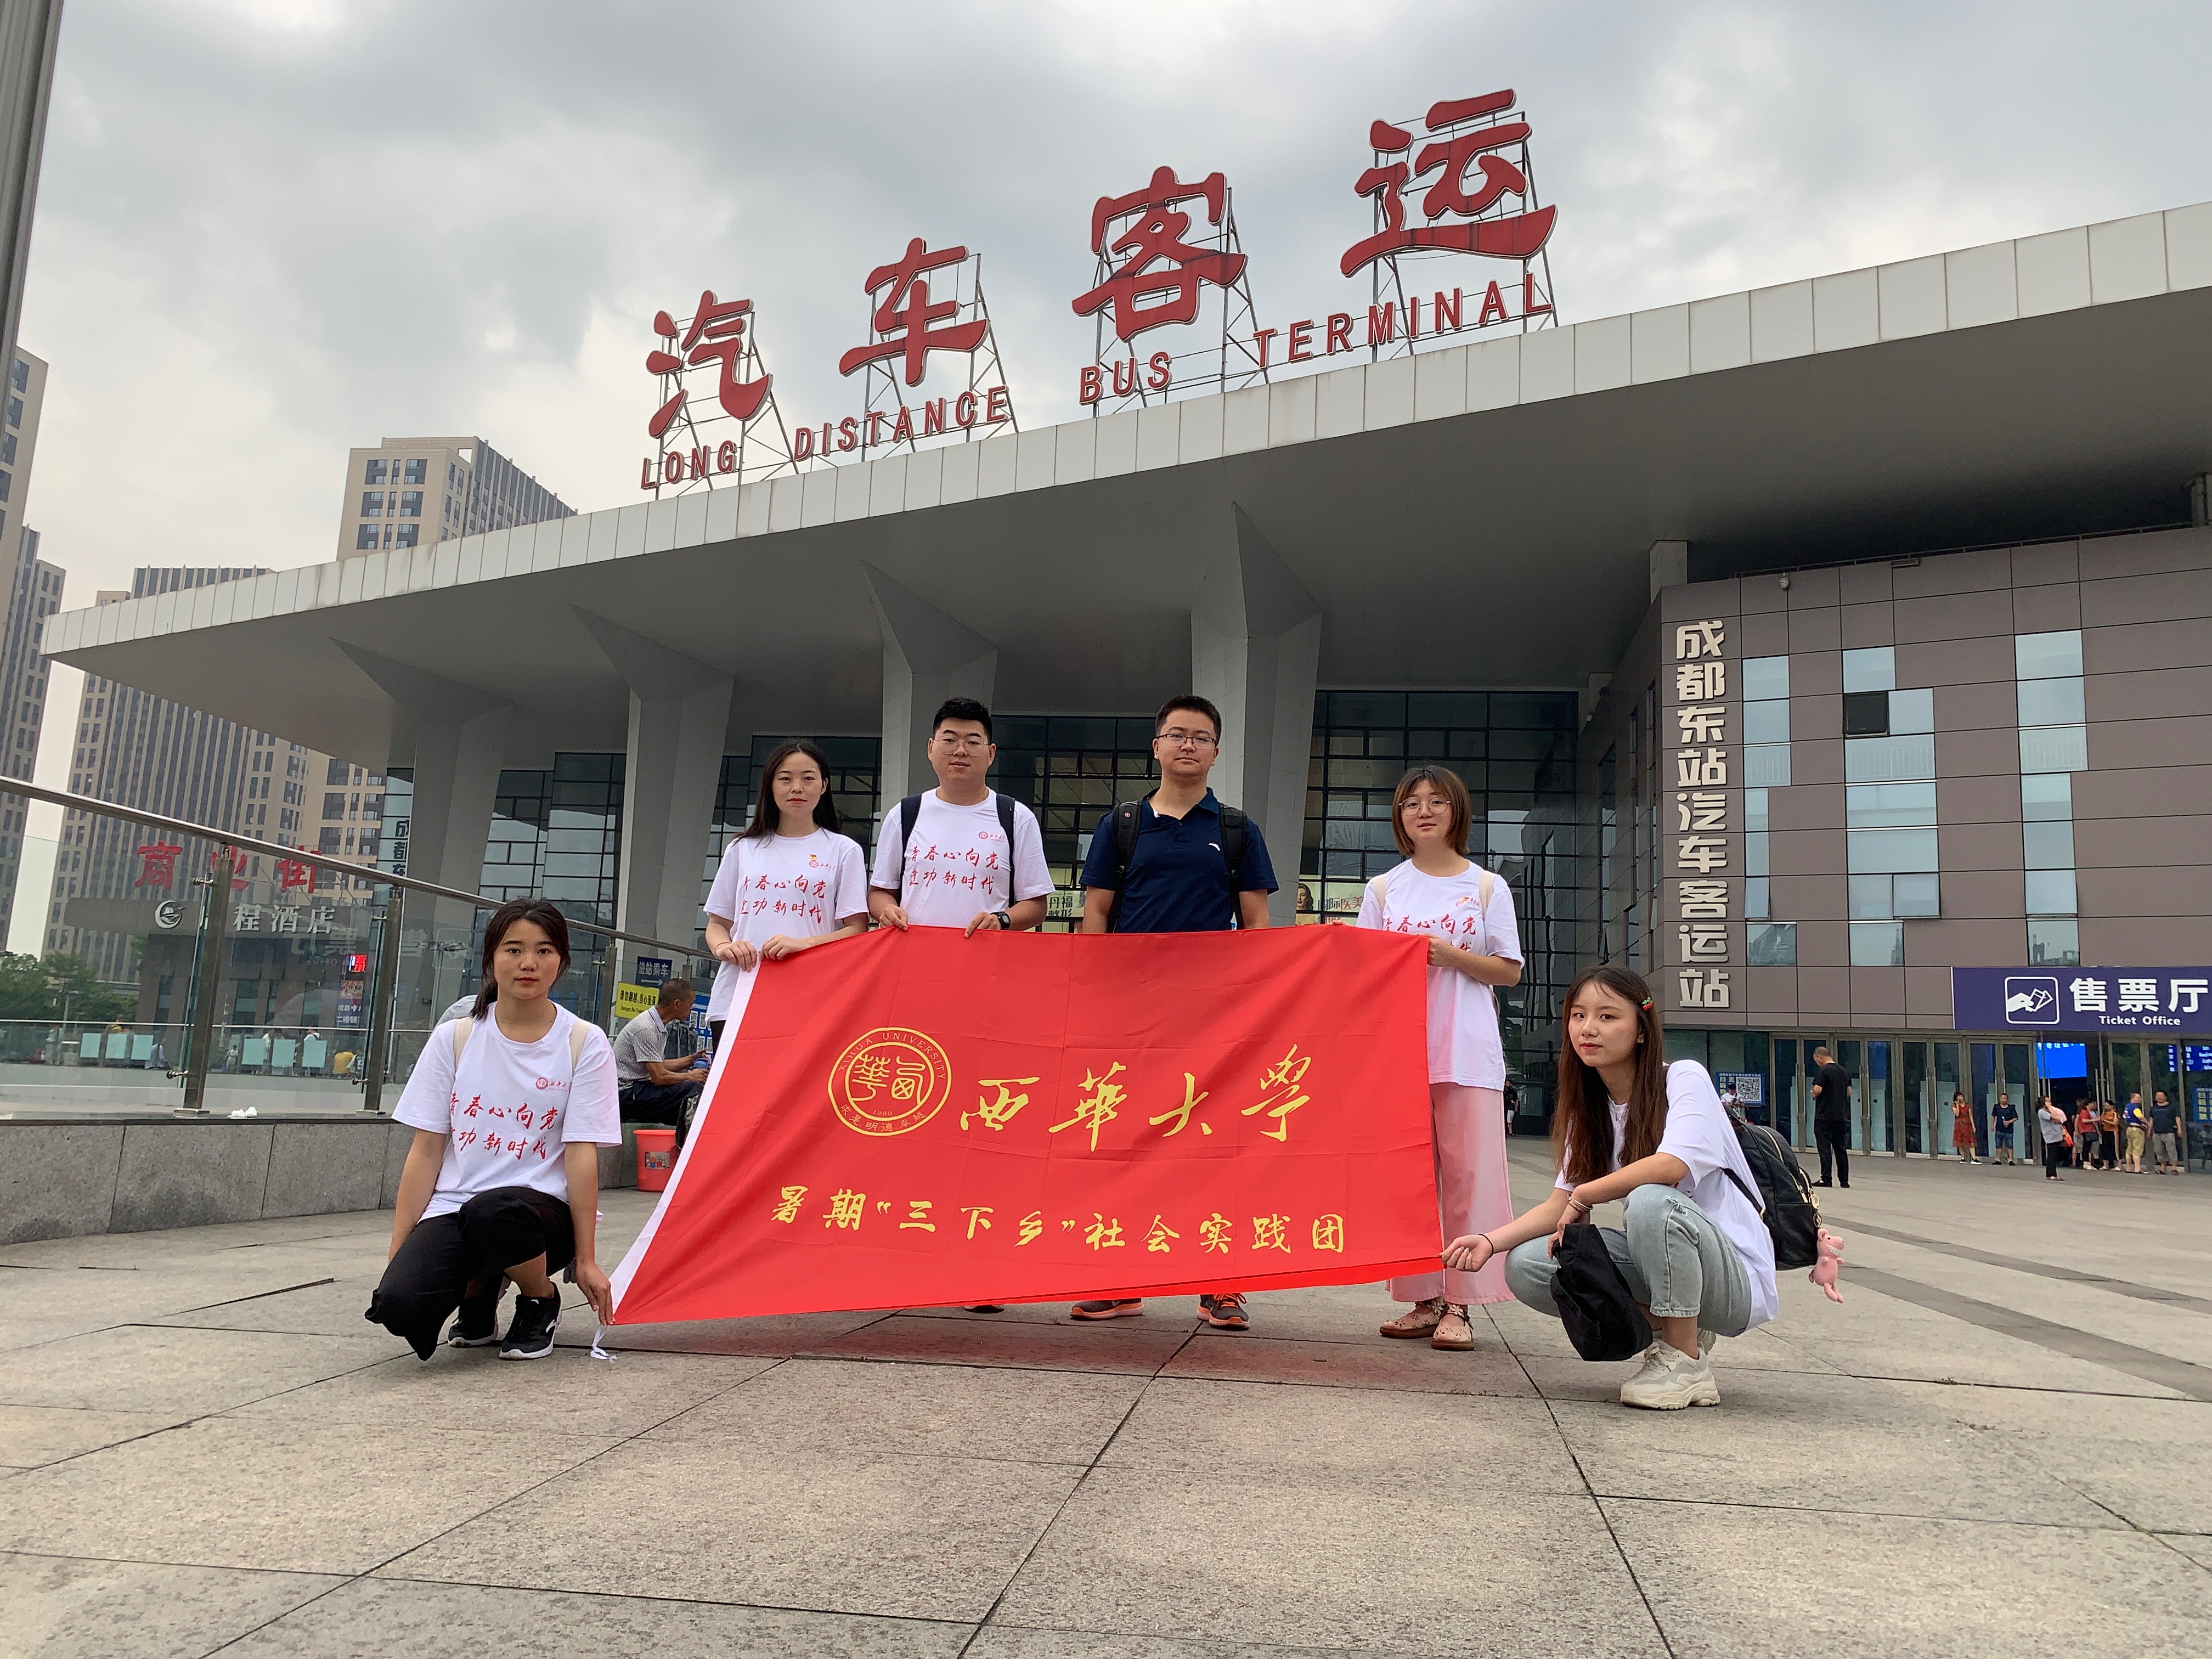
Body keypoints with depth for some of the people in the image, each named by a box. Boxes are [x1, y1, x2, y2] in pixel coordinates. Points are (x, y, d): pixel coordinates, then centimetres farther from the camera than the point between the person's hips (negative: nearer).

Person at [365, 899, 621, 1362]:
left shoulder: (585, 1043, 0)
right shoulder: (455, 1038, 6)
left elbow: (581, 1154, -5)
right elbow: (426, 1152, 5)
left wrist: (587, 1262, -8)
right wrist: (396, 1256, -1)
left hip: (540, 1208, -2)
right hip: (452, 1210, 2)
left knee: (493, 1211, -38)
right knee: (399, 1303, -27)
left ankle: (542, 1300, -3)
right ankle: (478, 1292, 11)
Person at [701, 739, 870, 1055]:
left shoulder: (843, 851, 8)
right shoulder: (742, 850, 16)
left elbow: (856, 930, 1)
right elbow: (717, 924, 18)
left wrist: (802, 944, -16)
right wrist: (723, 946, -5)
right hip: (736, 1002, 3)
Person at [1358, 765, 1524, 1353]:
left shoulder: (1487, 887, 8)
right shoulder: (1383, 889, 13)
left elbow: (1509, 971, 5)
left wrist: (1451, 956, -10)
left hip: (1467, 1052, -2)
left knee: (1468, 1171, -7)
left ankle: (1458, 1305, -1)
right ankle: (1422, 1300, 9)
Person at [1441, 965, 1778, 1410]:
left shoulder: (1684, 1079, -13)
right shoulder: (1589, 1109, 7)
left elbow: (1672, 1166, -31)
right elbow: (1561, 1204, 2)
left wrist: (1582, 1197, -17)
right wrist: (1492, 1240, -16)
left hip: (1736, 1278, -6)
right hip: (1660, 1262, 6)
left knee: (1651, 1201, -36)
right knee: (1527, 1266, -13)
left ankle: (1686, 1363, -15)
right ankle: (1667, 1332, 3)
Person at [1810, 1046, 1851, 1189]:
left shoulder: (1822, 1071, -11)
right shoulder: (1845, 1072, 11)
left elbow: (1817, 1090, -19)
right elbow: (1849, 1092, 14)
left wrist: (1815, 1095, 2)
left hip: (1824, 1115, -6)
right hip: (1842, 1116, 6)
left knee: (1825, 1148, -3)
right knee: (1841, 1149, 11)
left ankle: (1826, 1180, -6)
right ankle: (1845, 1181, 13)